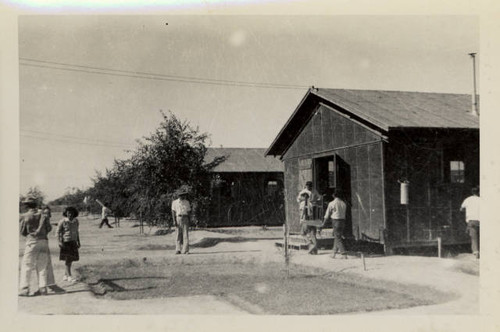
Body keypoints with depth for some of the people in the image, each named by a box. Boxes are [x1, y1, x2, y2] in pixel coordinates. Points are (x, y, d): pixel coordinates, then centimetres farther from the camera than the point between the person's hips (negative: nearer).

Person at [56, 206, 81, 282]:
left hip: (73, 242, 6)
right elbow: (58, 232, -8)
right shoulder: (62, 222, -11)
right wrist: (60, 242, -18)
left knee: (70, 260, 8)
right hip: (65, 242, -6)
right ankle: (69, 276, -6)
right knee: (67, 259, -7)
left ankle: (65, 276, 17)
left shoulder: (76, 221, 5)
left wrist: (78, 242, 12)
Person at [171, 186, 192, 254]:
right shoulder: (175, 202, 1)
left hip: (185, 219, 1)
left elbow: (189, 212, 7)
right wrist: (174, 221, -12)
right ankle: (178, 250, 4)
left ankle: (185, 250, -6)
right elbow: (173, 212, -3)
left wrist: (189, 221, -1)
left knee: (185, 235, -6)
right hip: (178, 219, -1)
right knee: (178, 235, 0)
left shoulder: (187, 202, 7)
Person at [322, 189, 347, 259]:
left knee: (338, 238, -2)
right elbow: (344, 213, 14)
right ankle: (334, 253, 21)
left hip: (336, 222, -6)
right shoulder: (344, 203, 7)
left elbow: (327, 215, -1)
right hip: (343, 221, 6)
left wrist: (323, 224, 9)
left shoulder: (331, 203, -8)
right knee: (336, 237, 15)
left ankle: (343, 254, -8)